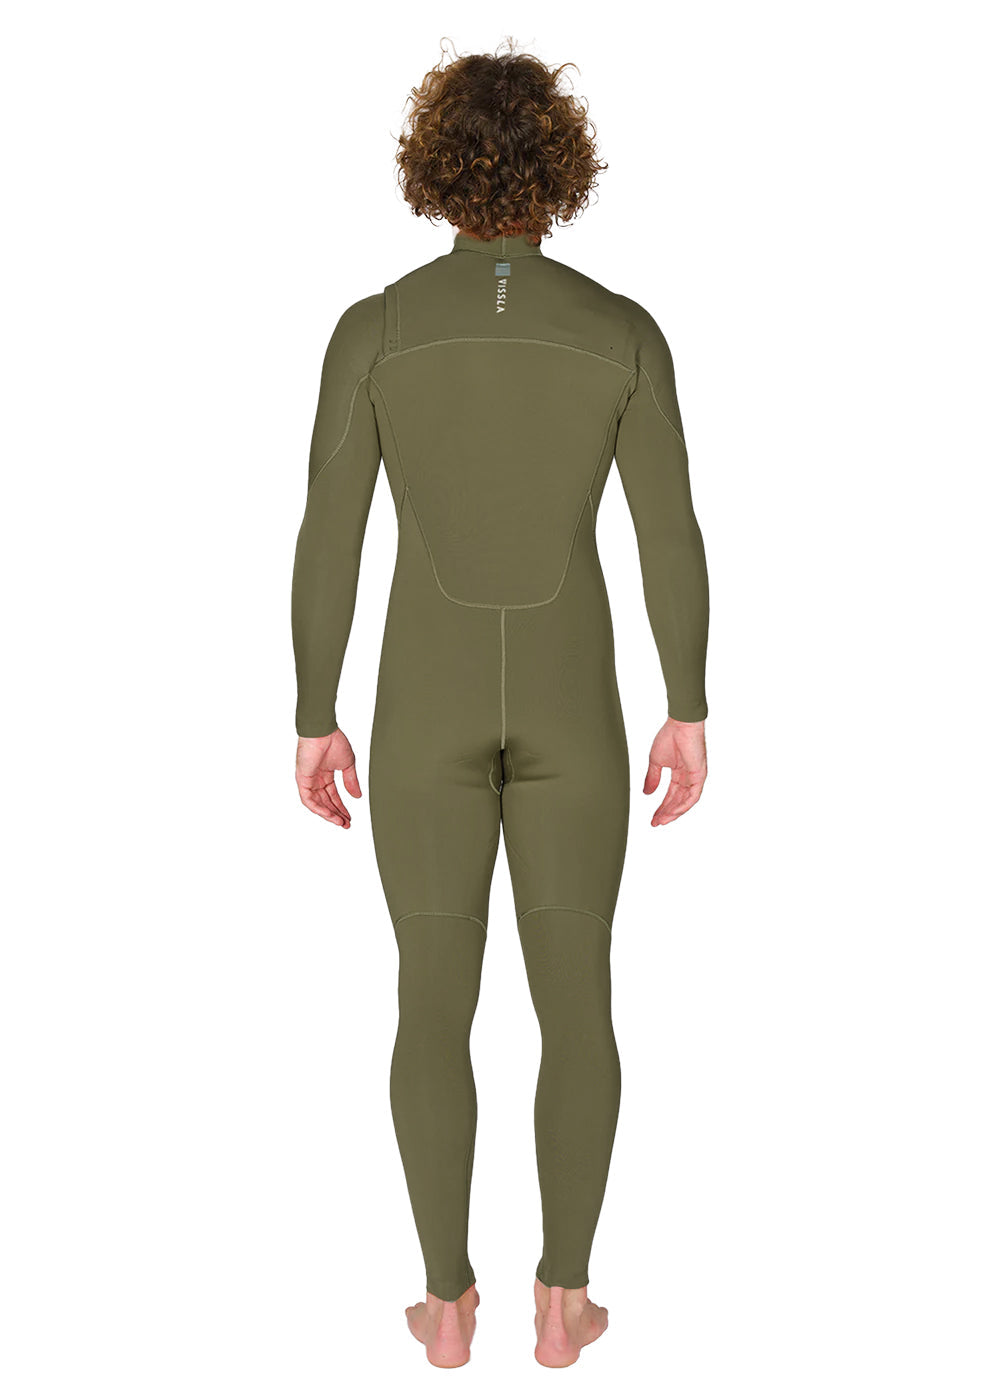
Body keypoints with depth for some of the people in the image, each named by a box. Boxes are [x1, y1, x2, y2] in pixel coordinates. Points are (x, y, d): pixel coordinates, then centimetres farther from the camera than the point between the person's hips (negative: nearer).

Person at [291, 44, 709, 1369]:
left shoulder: (373, 329, -8)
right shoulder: (623, 331, -6)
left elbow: (328, 544, -7)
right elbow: (672, 537, -5)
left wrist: (313, 724, 2)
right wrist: (689, 714, 5)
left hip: (430, 705, 0)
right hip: (568, 702, 0)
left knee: (435, 1001, 12)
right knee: (577, 997, 13)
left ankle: (448, 1302, 22)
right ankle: (563, 1299, 22)